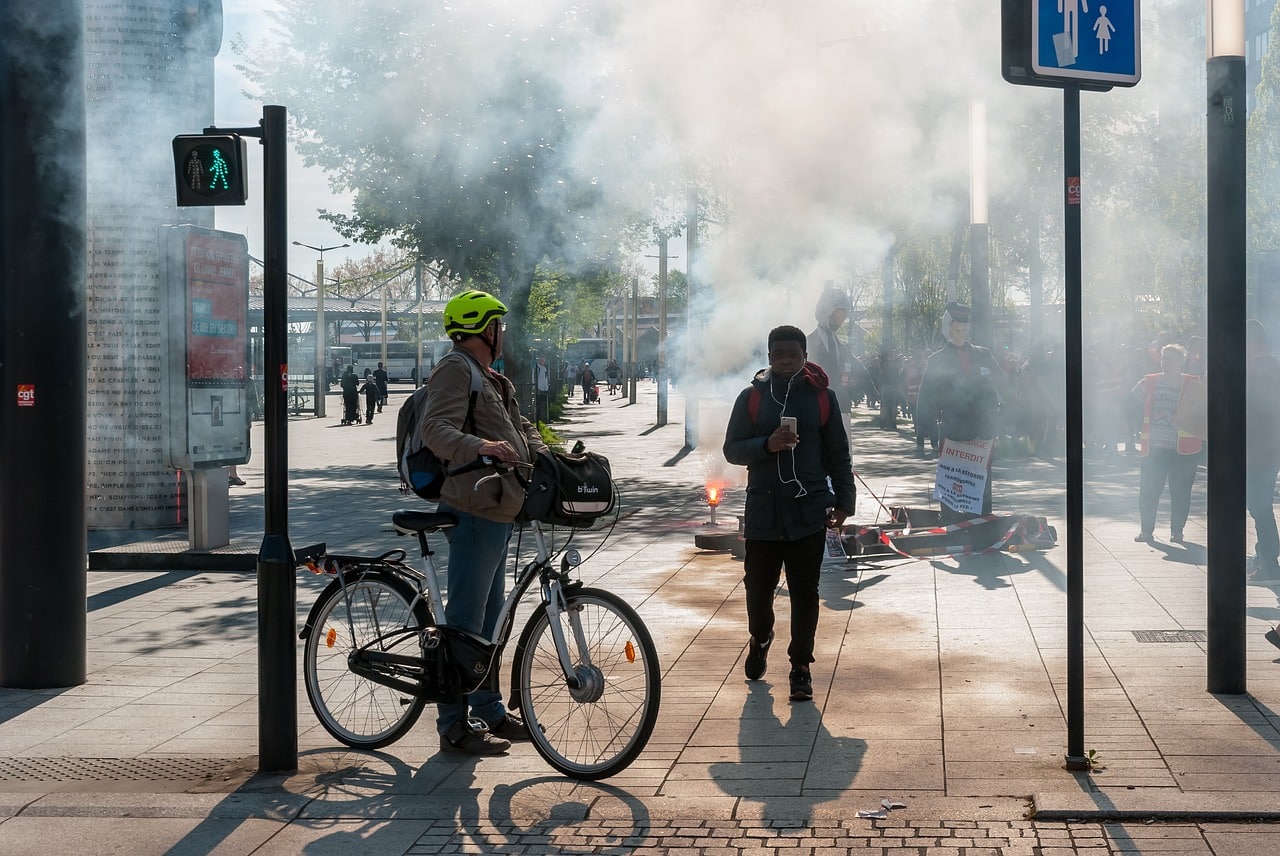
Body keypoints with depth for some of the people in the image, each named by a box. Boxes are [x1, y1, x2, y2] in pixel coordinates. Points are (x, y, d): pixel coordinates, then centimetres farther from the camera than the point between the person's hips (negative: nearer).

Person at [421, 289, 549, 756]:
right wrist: (480, 446, -41)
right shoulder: (456, 369, -10)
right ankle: (455, 726, -2)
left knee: (489, 615, 17)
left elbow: (520, 426, 26)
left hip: (496, 511, 11)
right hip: (474, 511, -11)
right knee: (465, 619, -7)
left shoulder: (491, 379, 22)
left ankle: (490, 711, 28)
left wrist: (543, 457, 8)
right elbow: (436, 429, -24)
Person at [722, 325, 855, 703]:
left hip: (809, 511, -1)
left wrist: (843, 502, 3)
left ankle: (801, 666, 12)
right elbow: (732, 449, 2)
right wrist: (767, 445, -16)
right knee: (758, 587, 7)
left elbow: (838, 454, 8)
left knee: (805, 593, 1)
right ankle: (760, 639, 37)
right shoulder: (752, 396, 3)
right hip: (763, 510, 1)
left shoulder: (822, 396, 4)